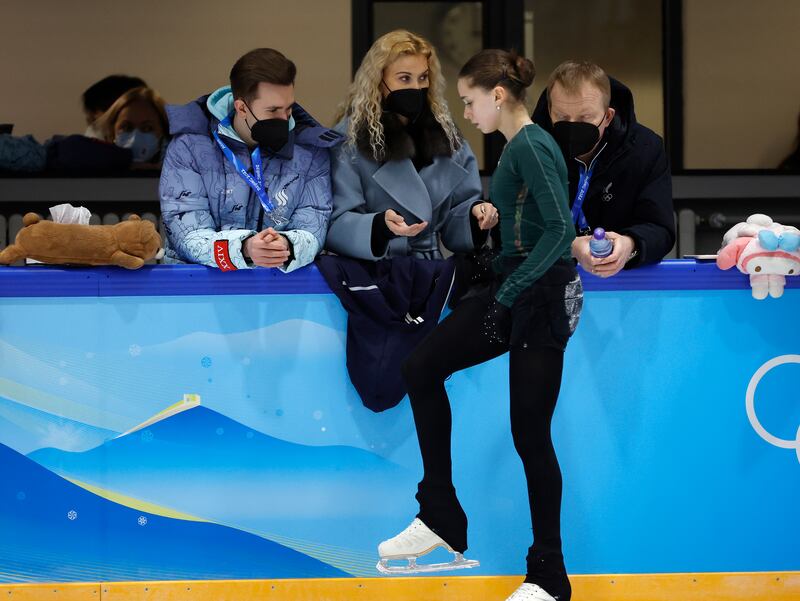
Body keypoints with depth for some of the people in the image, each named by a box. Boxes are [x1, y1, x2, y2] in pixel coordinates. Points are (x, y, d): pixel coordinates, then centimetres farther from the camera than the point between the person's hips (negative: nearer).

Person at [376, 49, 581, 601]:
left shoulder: (531, 148, -17)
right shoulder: (517, 146, 12)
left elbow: (561, 229, -24)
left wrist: (508, 292, -20)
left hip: (541, 297, -10)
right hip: (512, 289, 10)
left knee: (531, 433, -3)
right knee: (423, 368, 6)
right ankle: (441, 519, 11)